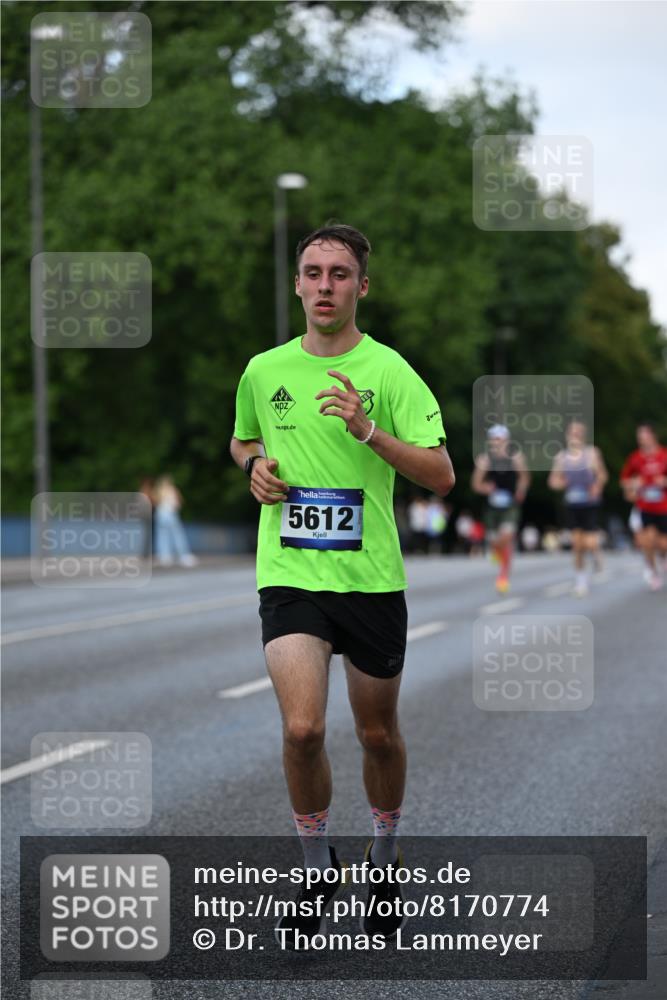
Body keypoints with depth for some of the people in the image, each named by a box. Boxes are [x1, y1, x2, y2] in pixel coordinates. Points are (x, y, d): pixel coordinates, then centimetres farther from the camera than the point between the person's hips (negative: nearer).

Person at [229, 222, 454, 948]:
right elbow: (242, 440, 25)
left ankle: (384, 860, 38)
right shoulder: (263, 371, 4)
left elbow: (441, 476, -12)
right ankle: (317, 870, 5)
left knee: (378, 734, 12)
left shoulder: (388, 371, -6)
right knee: (303, 729, -17)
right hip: (289, 577, 1)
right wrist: (255, 467, 2)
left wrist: (369, 430, -25)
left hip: (371, 579, -1)